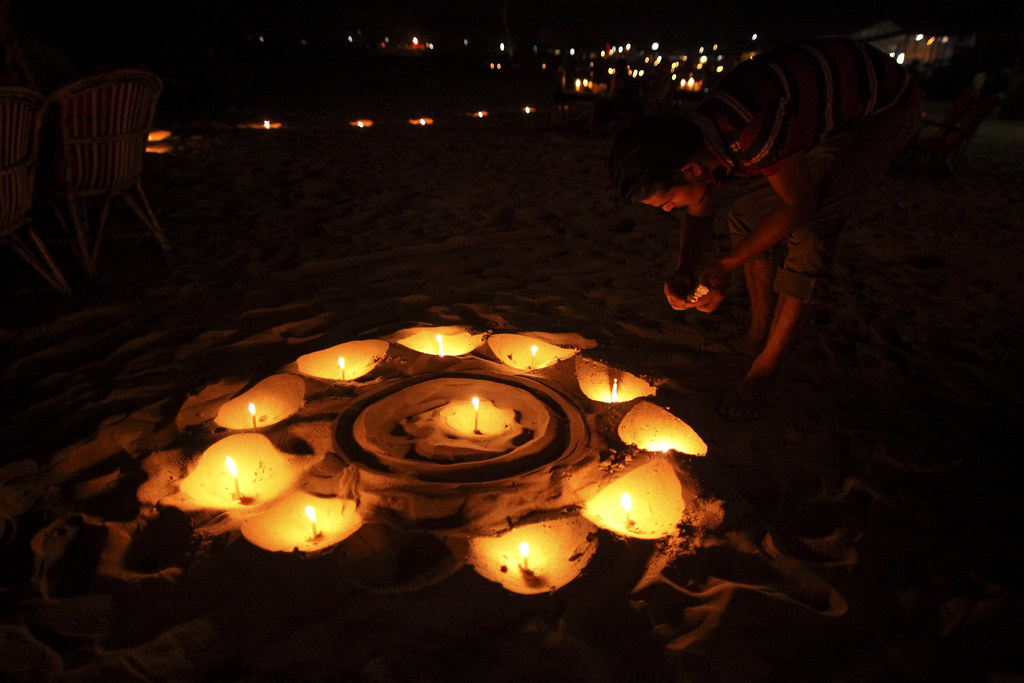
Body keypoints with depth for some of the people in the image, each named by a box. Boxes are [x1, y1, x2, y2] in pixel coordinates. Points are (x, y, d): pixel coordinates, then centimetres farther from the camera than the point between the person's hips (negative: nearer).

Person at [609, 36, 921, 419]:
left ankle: (766, 369, -12)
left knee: (810, 229, -21)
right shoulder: (693, 143, -13)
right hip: (829, 111, 8)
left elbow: (800, 204, -28)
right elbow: (700, 213, 4)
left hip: (882, 109, -8)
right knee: (748, 214, 1)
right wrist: (683, 272, -13)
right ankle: (759, 336, 13)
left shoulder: (752, 131, -40)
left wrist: (726, 266, -25)